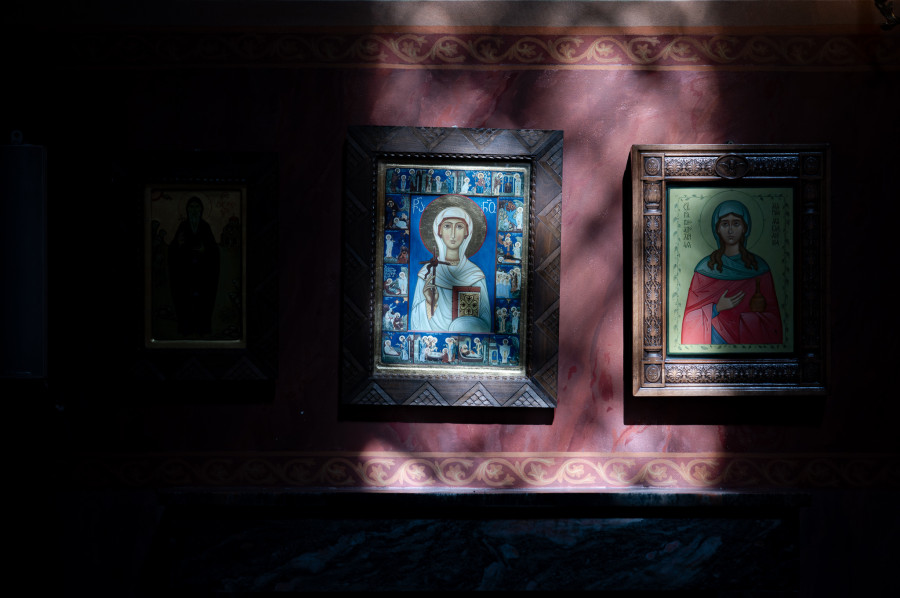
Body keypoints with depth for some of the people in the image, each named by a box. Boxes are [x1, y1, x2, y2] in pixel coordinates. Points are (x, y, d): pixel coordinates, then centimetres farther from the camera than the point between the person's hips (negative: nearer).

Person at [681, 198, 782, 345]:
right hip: (714, 341, 0)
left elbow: (772, 317, -1)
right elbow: (691, 315, 2)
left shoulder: (759, 267, 1)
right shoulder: (705, 267, 1)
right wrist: (717, 309, -15)